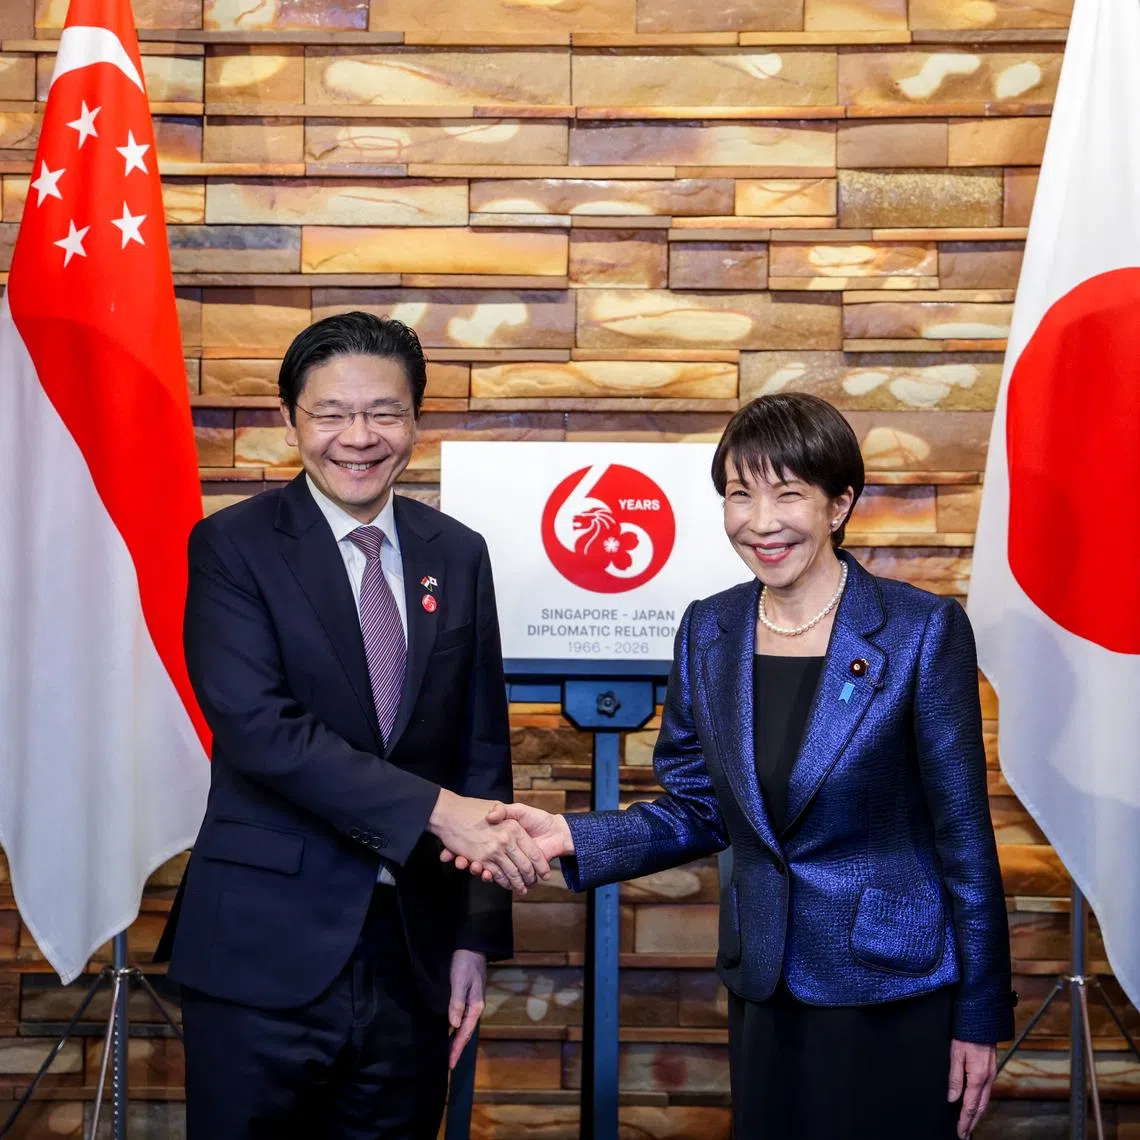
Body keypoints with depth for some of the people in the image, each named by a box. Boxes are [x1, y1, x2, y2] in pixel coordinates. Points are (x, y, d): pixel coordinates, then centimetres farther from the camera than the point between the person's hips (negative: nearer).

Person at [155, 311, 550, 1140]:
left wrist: (477, 934, 4)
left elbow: (481, 748, 8)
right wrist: (436, 810, -22)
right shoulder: (233, 546, -5)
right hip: (266, 949, -3)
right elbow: (258, 727, -17)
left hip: (414, 951, 4)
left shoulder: (458, 554, 7)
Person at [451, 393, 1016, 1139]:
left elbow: (963, 832, -8)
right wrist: (571, 838, -8)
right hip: (765, 988, 4)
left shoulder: (924, 630, -11)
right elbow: (698, 812, 8)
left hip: (896, 990, -4)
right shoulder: (709, 631, 2)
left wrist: (981, 1016, -5)